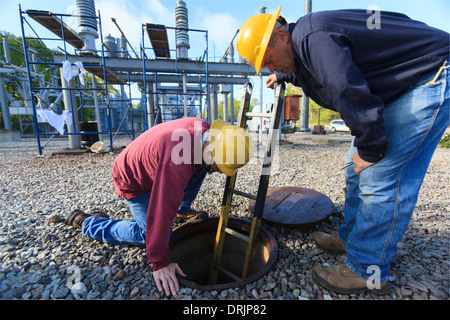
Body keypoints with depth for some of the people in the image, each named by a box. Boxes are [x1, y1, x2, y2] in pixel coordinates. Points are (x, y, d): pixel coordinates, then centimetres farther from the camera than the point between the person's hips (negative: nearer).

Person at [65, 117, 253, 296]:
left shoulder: (205, 129, -16)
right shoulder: (177, 162, -42)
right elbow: (162, 211, -41)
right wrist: (160, 263, -34)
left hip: (150, 166, 8)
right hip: (133, 181, -7)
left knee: (201, 166, -3)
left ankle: (182, 210, 14)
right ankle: (85, 222, 5)